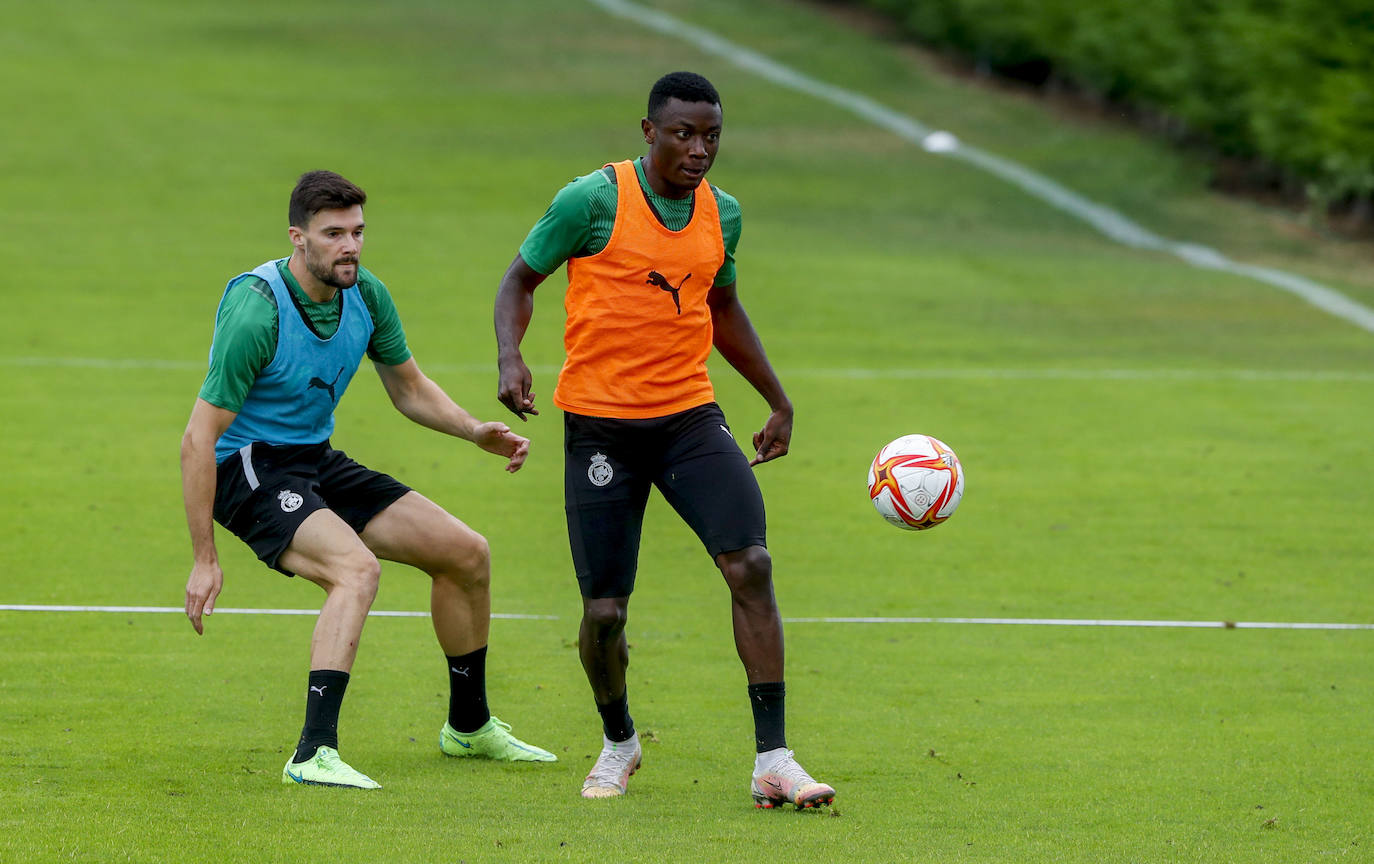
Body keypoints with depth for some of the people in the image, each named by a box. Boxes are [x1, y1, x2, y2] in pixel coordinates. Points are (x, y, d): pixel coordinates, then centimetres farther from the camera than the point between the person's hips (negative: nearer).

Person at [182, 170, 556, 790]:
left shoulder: (366, 295, -3)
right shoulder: (257, 311, -26)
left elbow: (409, 388, 15)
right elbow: (198, 438, -24)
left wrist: (476, 431, -4)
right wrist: (205, 559, -26)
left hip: (318, 461, 8)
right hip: (246, 467, -8)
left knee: (466, 553, 7)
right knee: (357, 568, -33)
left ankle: (468, 726, 27)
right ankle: (314, 756, -38)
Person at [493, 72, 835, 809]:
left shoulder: (722, 215, 7)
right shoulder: (593, 201, -8)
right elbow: (520, 279, 1)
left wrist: (778, 401, 28)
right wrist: (509, 358, -17)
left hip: (689, 416, 3)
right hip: (600, 425, -3)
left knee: (751, 565, -17)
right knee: (604, 611, -3)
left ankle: (773, 761, -14)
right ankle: (618, 743, 28)